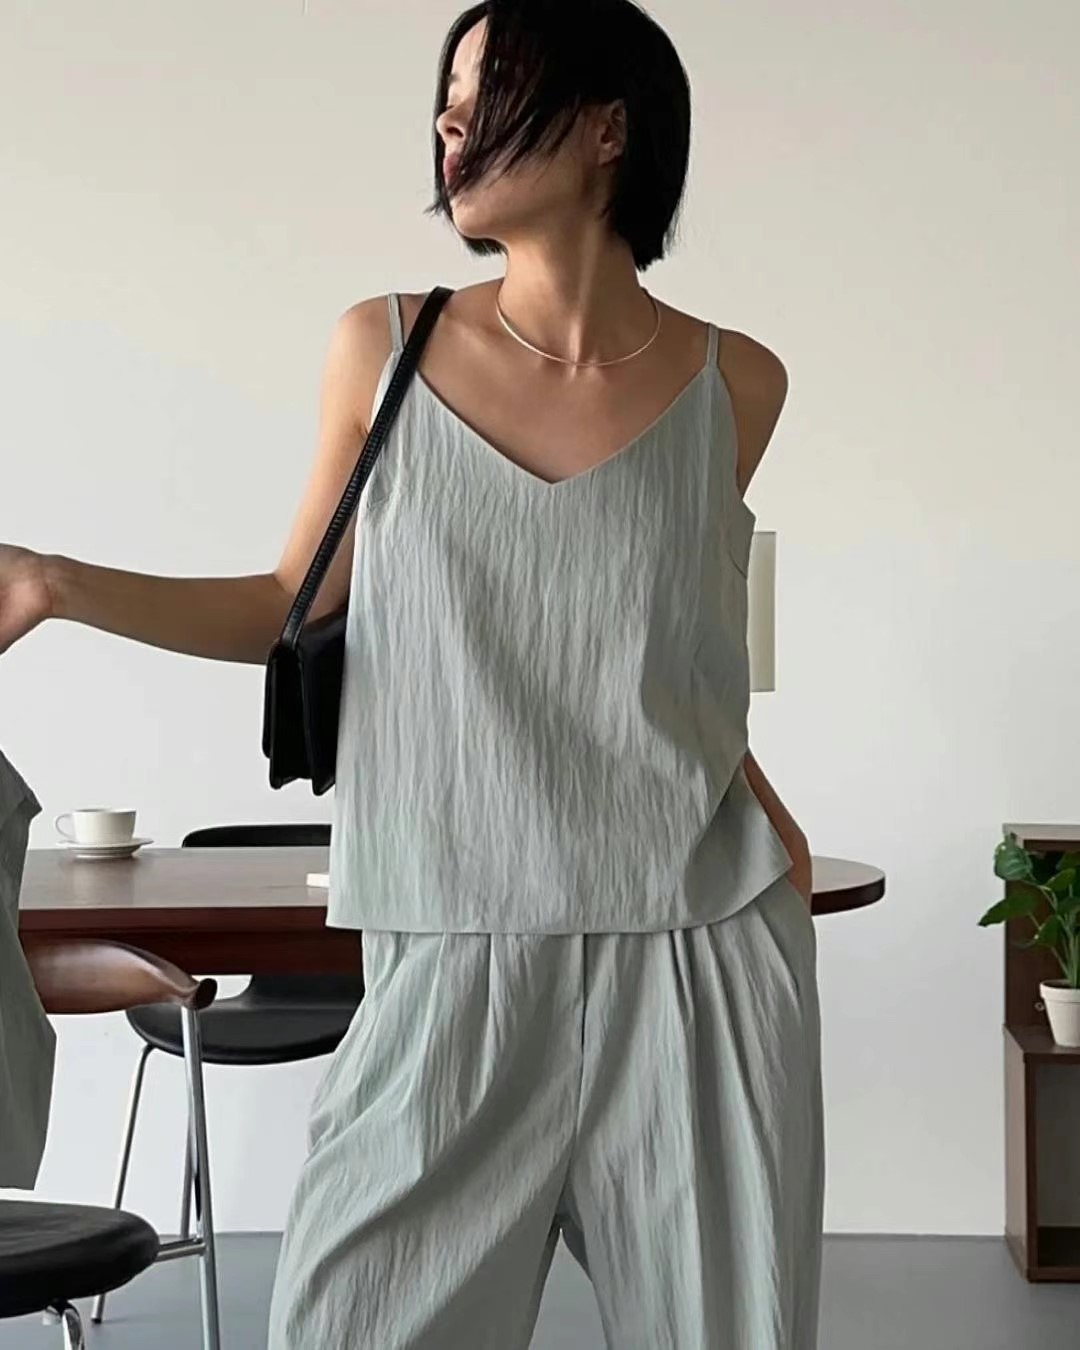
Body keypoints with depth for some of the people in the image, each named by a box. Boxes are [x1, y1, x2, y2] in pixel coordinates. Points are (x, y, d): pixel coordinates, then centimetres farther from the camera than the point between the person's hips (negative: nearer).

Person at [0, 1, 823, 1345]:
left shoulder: (731, 383, 3)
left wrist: (767, 826, 11)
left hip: (698, 958, 0)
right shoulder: (384, 349, 3)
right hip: (456, 964, 0)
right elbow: (303, 609, 9)